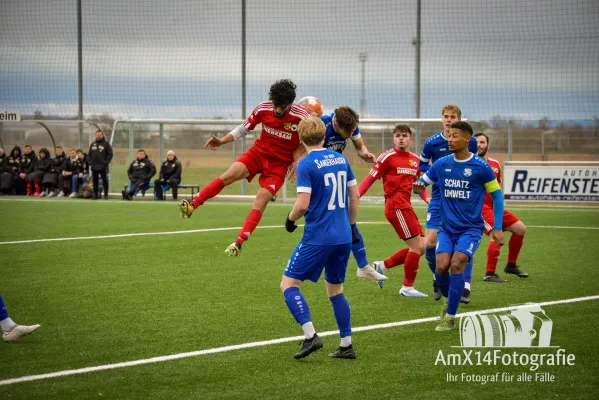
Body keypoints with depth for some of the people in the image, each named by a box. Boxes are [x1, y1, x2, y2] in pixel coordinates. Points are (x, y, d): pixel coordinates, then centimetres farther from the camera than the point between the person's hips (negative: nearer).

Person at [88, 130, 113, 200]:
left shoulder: (106, 144, 0)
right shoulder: (93, 144, 15)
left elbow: (110, 154, -3)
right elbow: (89, 154, 20)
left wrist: (106, 162, -11)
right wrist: (90, 162, 5)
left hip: (103, 167, -5)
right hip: (94, 167, 5)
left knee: (104, 181, -3)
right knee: (95, 181, 7)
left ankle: (106, 194, 1)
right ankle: (95, 194, 12)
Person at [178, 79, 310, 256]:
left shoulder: (301, 117, -18)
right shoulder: (263, 109, -10)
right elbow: (244, 128, 4)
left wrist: (297, 161, -12)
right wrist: (222, 141, -8)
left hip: (279, 164, -2)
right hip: (258, 152, 2)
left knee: (260, 203, -16)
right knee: (229, 175, -23)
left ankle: (239, 243, -13)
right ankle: (192, 206, -27)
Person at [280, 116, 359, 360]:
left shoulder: (306, 164, -12)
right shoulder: (341, 159, 9)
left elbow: (303, 204, -18)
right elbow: (355, 196, 14)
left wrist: (290, 219, 2)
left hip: (317, 237, -7)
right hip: (343, 237, 7)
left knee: (288, 285, 1)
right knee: (335, 289, 19)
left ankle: (310, 336, -13)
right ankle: (346, 346, 17)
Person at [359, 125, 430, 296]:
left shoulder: (415, 160, 15)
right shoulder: (388, 157, -5)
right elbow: (370, 178, -6)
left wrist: (427, 198, 5)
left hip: (405, 205, 8)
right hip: (396, 205, -8)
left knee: (420, 247, 5)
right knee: (417, 245, -10)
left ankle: (382, 265, 17)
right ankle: (407, 287, 1)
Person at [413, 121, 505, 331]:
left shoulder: (480, 166, -8)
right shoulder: (441, 164, 2)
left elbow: (497, 195, 0)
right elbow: (421, 183, 10)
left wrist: (497, 228, -6)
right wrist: (417, 186, -16)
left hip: (471, 228, -3)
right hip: (447, 227, 3)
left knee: (456, 265, -20)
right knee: (441, 267, -13)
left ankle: (450, 317, -8)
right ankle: (450, 301, 18)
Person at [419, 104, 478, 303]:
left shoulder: (470, 142, -2)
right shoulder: (432, 142, -4)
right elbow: (422, 165, 10)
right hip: (439, 197, 1)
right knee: (429, 243, -5)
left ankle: (465, 287, 0)